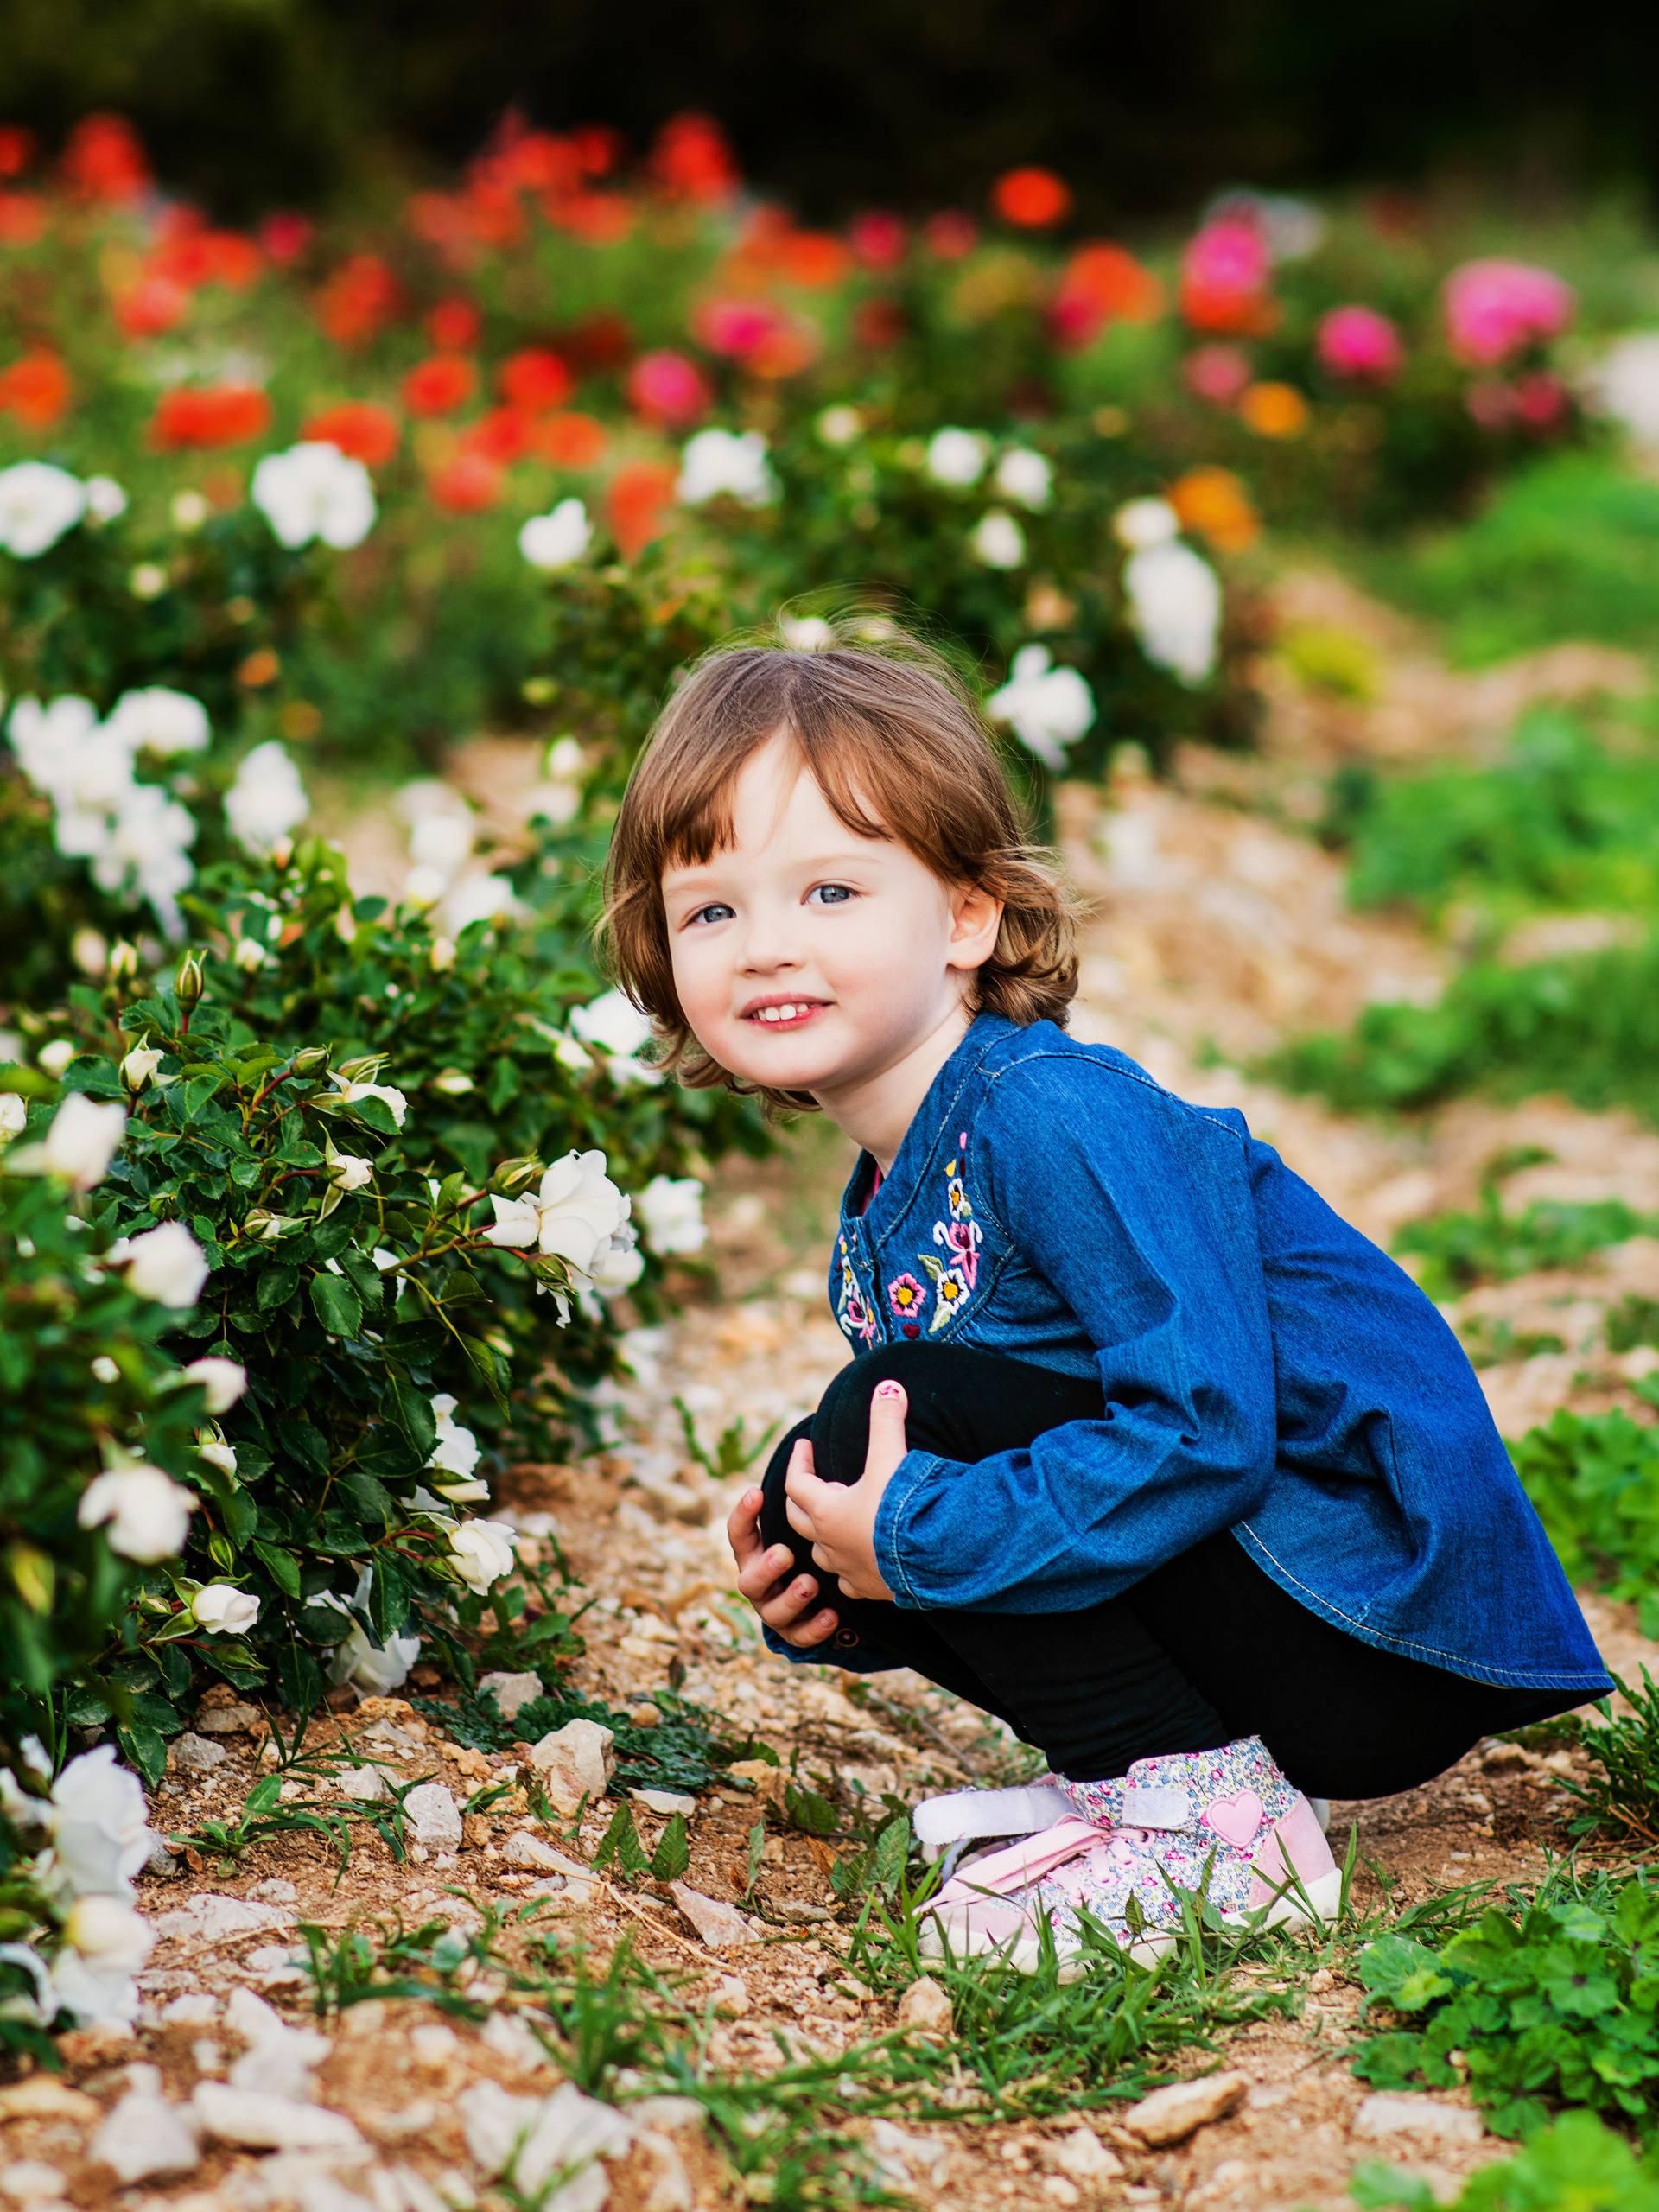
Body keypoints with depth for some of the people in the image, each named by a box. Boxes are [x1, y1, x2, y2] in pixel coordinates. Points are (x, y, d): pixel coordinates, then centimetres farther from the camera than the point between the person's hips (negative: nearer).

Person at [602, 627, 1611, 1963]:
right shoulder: (881, 1218, 11)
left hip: (1376, 1627, -9)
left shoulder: (1057, 1118, -18)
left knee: (899, 1410, -19)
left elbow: (1210, 1428, -27)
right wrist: (828, 1606, -2)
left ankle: (1193, 1814, -12)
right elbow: (896, 1515, 19)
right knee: (814, 1492, 4)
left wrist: (913, 1534, -23)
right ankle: (1143, 1770, 10)